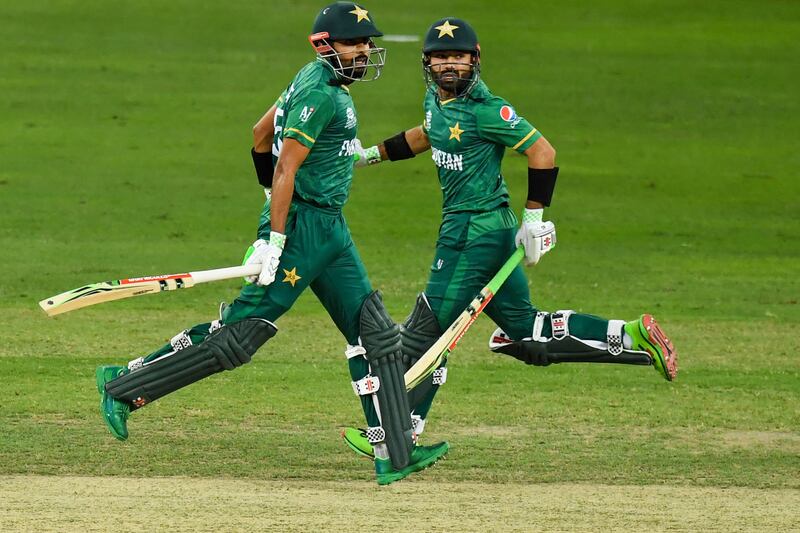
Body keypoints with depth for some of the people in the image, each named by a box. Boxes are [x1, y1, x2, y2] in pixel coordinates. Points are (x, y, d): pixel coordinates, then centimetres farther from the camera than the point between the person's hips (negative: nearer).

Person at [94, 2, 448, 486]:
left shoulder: (315, 80, 13)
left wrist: (276, 193, 33)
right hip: (301, 226, -10)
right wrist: (275, 240, -25)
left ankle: (395, 455, 4)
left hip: (331, 229, 10)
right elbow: (286, 166, -21)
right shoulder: (320, 94, -16)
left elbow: (262, 133, 23)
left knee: (376, 335, 5)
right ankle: (124, 386, -1)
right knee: (241, 334, -9)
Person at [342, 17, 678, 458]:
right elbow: (427, 135, 31)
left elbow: (542, 152, -17)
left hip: (475, 232, -10)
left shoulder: (484, 110, -17)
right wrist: (371, 154, 29)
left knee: (427, 329, -5)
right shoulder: (437, 99, 9)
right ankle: (632, 337, 14)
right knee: (524, 331, 12)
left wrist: (533, 218, -16)